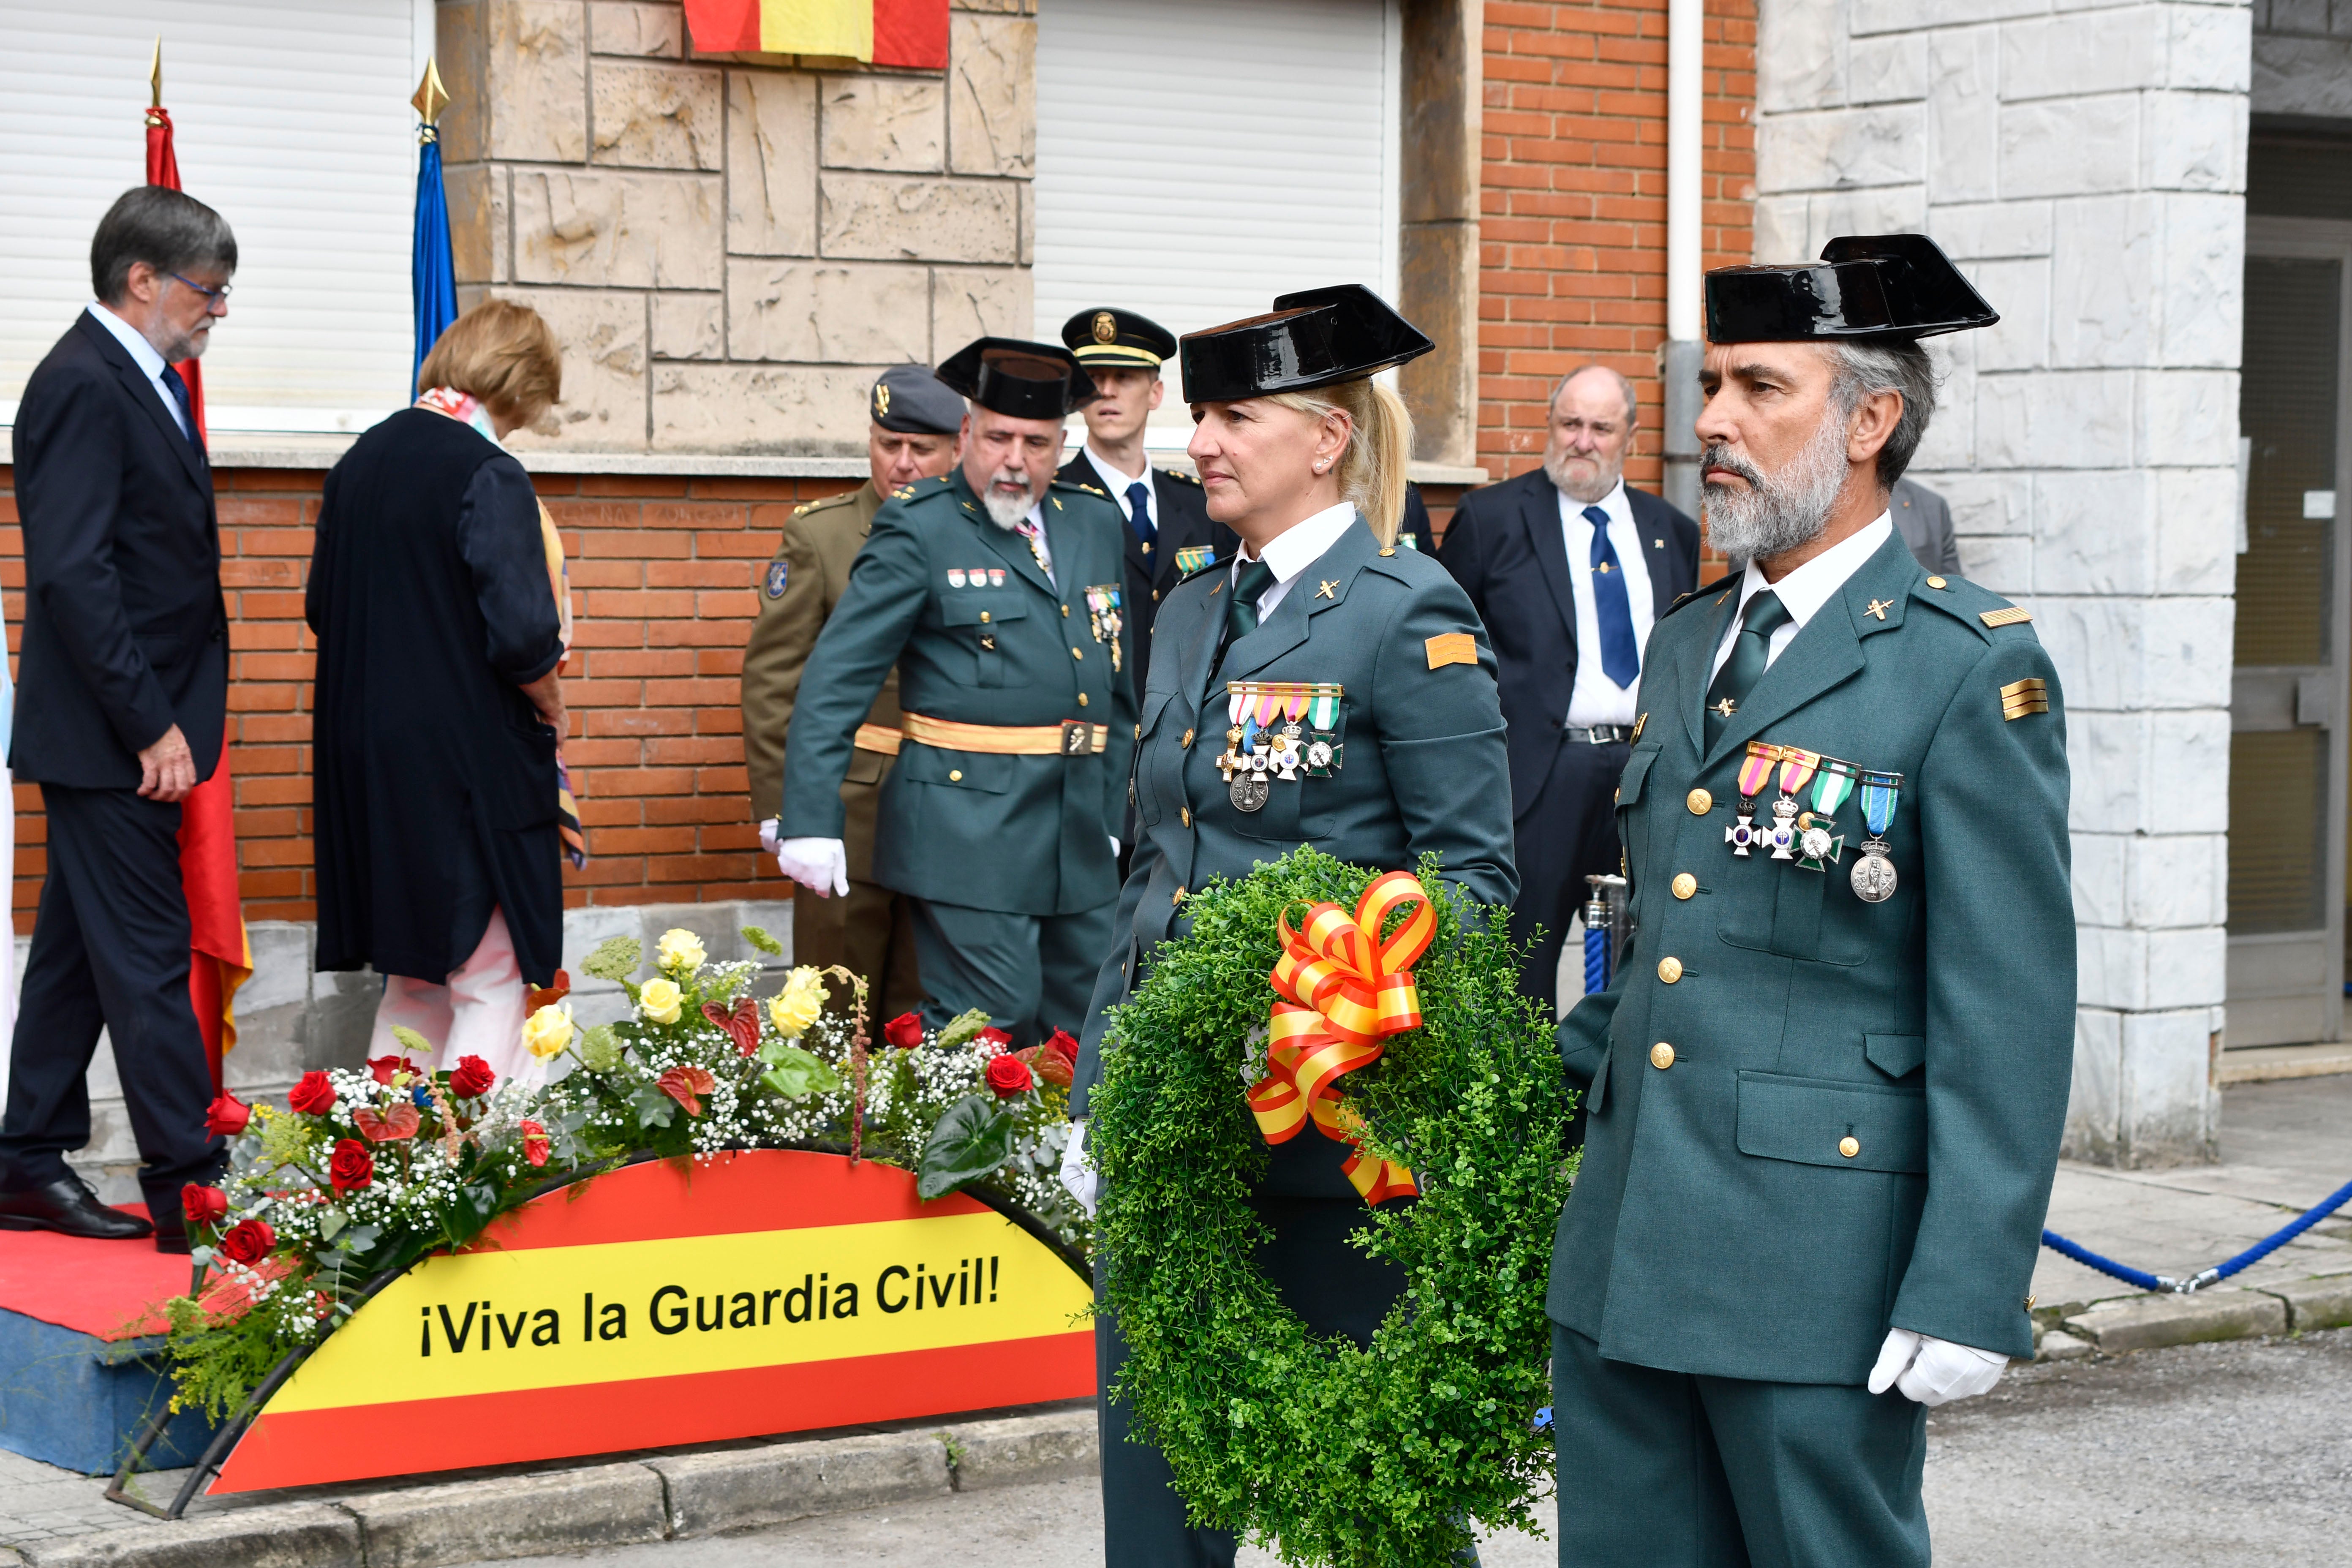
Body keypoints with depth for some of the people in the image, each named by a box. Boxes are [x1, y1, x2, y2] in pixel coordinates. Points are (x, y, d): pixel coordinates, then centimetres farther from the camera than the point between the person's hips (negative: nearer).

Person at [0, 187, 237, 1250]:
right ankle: (191, 1190, -4)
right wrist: (152, 724, -21)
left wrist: (175, 715, 12)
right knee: (146, 959, -6)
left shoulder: (141, 382, 15)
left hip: (133, 732, 10)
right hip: (107, 736, -10)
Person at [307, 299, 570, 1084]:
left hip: (364, 755, 8)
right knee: (494, 987, -1)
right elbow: (522, 635, -19)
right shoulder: (488, 476, -15)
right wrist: (552, 711, -1)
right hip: (465, 757, -8)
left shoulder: (362, 460, 8)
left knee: (415, 977, 17)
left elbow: (322, 607, 16)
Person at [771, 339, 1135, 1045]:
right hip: (969, 822, -6)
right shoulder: (919, 529, -5)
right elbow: (835, 680, -10)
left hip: (1081, 831, 6)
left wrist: (1117, 818, 15)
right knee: (993, 1023, -10)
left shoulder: (1098, 524, 13)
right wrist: (809, 819, -17)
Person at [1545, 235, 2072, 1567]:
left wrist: (1967, 1294, -17)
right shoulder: (1688, 644, 15)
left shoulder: (1974, 669, -9)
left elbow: (2008, 1014, -12)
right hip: (1622, 1251, 7)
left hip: (1816, 1264, -7)